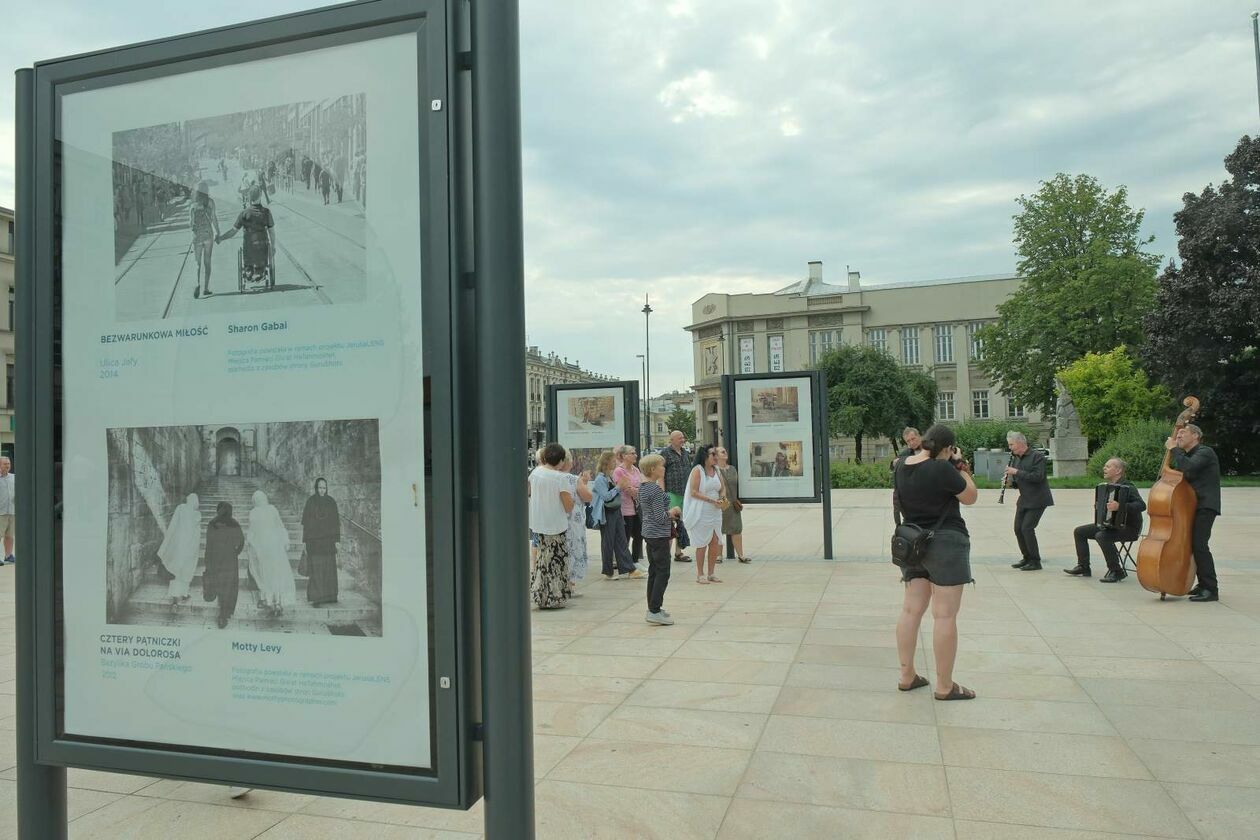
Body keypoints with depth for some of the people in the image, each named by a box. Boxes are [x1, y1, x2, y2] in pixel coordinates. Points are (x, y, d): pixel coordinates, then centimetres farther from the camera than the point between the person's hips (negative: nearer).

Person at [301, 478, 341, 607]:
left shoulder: (331, 502, 7)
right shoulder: (310, 501, -1)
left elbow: (336, 522, 7)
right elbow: (305, 522, -1)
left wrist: (337, 539, 2)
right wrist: (304, 540, -6)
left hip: (328, 539, 3)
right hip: (314, 539, -3)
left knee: (329, 567, 6)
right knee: (315, 568, -8)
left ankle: (329, 596, 14)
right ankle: (315, 598, -10)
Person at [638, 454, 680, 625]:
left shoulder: (642, 487, 8)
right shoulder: (656, 489, -20)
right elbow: (660, 517, -22)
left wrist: (669, 515, 14)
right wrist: (672, 512, -3)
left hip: (648, 532, 9)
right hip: (659, 535, -9)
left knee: (653, 571, 15)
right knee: (663, 573, -4)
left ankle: (653, 607, 22)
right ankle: (654, 611, -5)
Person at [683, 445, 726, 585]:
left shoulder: (716, 470, 9)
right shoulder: (697, 470, -11)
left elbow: (721, 489, 18)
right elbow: (693, 492, -17)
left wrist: (722, 500, -3)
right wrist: (712, 500, -21)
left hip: (715, 512, 6)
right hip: (701, 513, -6)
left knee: (715, 542, 6)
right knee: (702, 544, 1)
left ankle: (711, 573, 19)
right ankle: (700, 574, 13)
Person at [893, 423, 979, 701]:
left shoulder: (902, 467, 3)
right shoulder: (942, 469, -18)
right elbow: (970, 497, -6)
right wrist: (960, 466, 2)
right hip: (946, 543, -7)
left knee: (911, 610, 11)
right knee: (945, 616, -1)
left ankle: (907, 676, 18)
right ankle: (945, 686, 5)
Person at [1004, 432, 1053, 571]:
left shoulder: (1037, 456, -14)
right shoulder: (1016, 459, 9)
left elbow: (1038, 476, -25)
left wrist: (1016, 472, -23)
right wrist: (1010, 482, -4)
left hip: (1037, 499, -8)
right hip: (1024, 499, 8)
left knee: (1027, 528, -12)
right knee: (1018, 528, 7)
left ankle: (1036, 562, -1)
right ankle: (1027, 558, 23)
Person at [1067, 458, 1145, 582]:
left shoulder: (1126, 486, -17)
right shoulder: (1109, 486, 8)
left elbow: (1141, 505, -31)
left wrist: (1120, 506, -42)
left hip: (1129, 527, -9)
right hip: (1112, 524, 9)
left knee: (1102, 536, -34)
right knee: (1079, 532, 4)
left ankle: (1117, 572, -21)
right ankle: (1083, 567, 8)